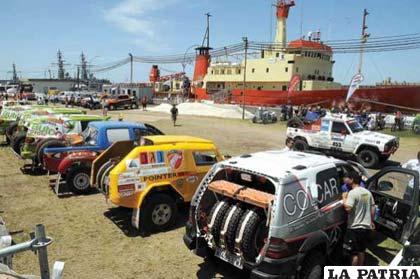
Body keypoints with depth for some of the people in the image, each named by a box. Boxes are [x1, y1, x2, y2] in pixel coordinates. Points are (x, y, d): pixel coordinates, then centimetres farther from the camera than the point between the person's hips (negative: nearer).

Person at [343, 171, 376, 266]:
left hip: (355, 227, -8)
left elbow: (348, 208, -26)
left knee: (354, 252, 2)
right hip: (366, 226, 8)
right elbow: (372, 208, 13)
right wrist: (371, 221, 23)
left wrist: (344, 198, -10)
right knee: (361, 250, 20)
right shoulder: (367, 192, 7)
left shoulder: (353, 192, -18)